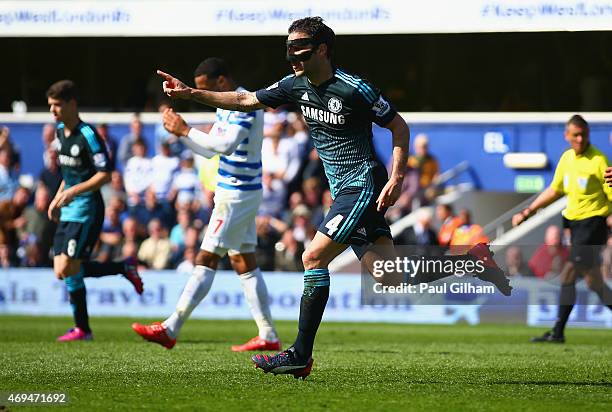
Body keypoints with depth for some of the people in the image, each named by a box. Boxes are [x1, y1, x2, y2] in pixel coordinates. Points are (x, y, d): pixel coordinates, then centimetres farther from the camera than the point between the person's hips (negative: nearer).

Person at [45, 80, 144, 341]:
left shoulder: (88, 135, -16)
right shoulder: (60, 131, 11)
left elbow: (105, 174, -21)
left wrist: (74, 191, -27)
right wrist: (58, 198, 19)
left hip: (86, 210, -9)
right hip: (68, 211, 9)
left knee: (68, 268, -12)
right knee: (62, 270, 5)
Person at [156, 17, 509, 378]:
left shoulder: (354, 89, -14)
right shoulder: (297, 85, 7)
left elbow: (399, 127, -6)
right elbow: (245, 101, 13)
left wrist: (397, 178, -14)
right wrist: (190, 93, 6)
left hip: (365, 185, -8)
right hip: (345, 190, 8)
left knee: (314, 257, -13)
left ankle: (301, 355, -10)